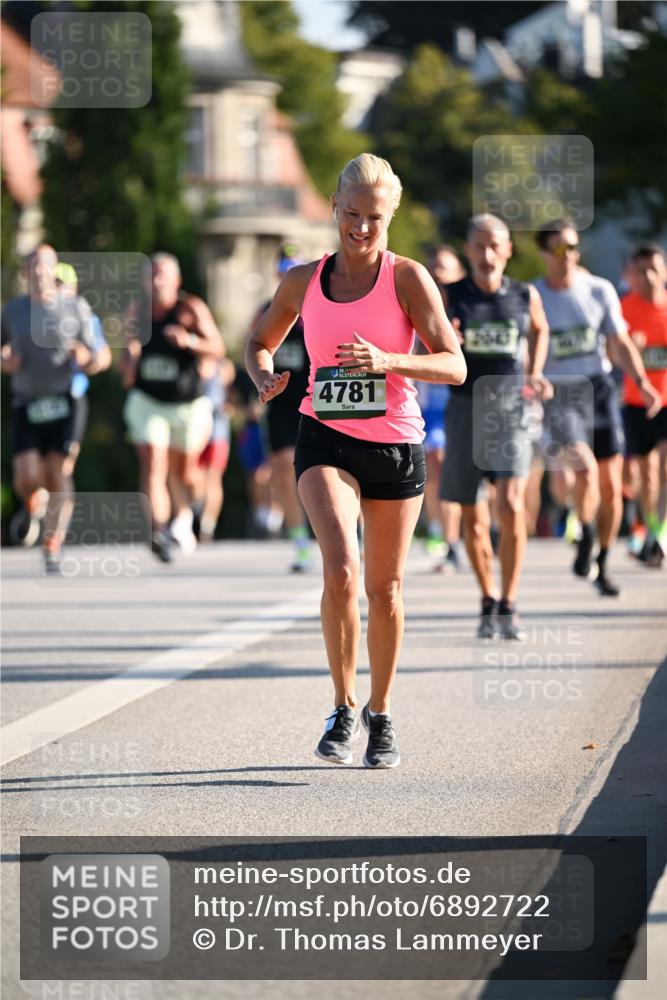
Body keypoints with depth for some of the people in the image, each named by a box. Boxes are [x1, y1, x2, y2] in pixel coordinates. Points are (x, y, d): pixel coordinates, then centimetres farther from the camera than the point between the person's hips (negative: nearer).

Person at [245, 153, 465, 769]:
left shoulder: (407, 278, -5)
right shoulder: (304, 281, 3)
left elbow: (454, 366, -10)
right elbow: (260, 343, 18)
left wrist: (387, 360, -27)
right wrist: (265, 379, -6)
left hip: (395, 442, 0)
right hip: (326, 440, 0)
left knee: (385, 590, 9)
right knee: (341, 572, -21)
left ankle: (381, 715, 27)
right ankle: (343, 710, -7)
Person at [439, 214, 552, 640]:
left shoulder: (525, 296, 3)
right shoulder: (450, 297, 0)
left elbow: (539, 330, 26)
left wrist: (534, 374, 14)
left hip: (510, 409, -1)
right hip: (465, 409, 1)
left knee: (512, 506, -18)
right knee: (473, 517, 5)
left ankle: (509, 606, -12)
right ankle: (488, 603, 24)